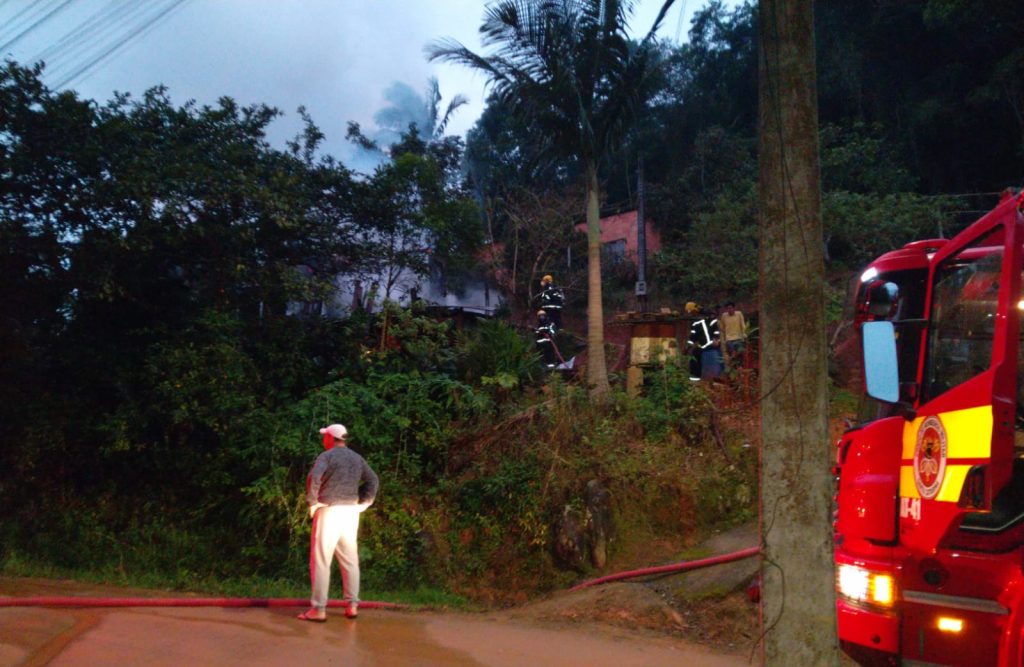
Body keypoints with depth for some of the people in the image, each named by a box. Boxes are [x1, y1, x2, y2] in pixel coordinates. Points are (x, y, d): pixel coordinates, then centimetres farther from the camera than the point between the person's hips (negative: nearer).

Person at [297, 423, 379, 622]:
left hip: (329, 511, -6)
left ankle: (318, 609, -3)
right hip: (350, 512, 6)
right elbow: (373, 481, 13)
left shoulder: (327, 455, -6)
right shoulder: (357, 458, 14)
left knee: (321, 561, -2)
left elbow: (314, 477, -22)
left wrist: (312, 502, -11)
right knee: (350, 560, 11)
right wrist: (363, 503, 12)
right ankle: (352, 605, 11)